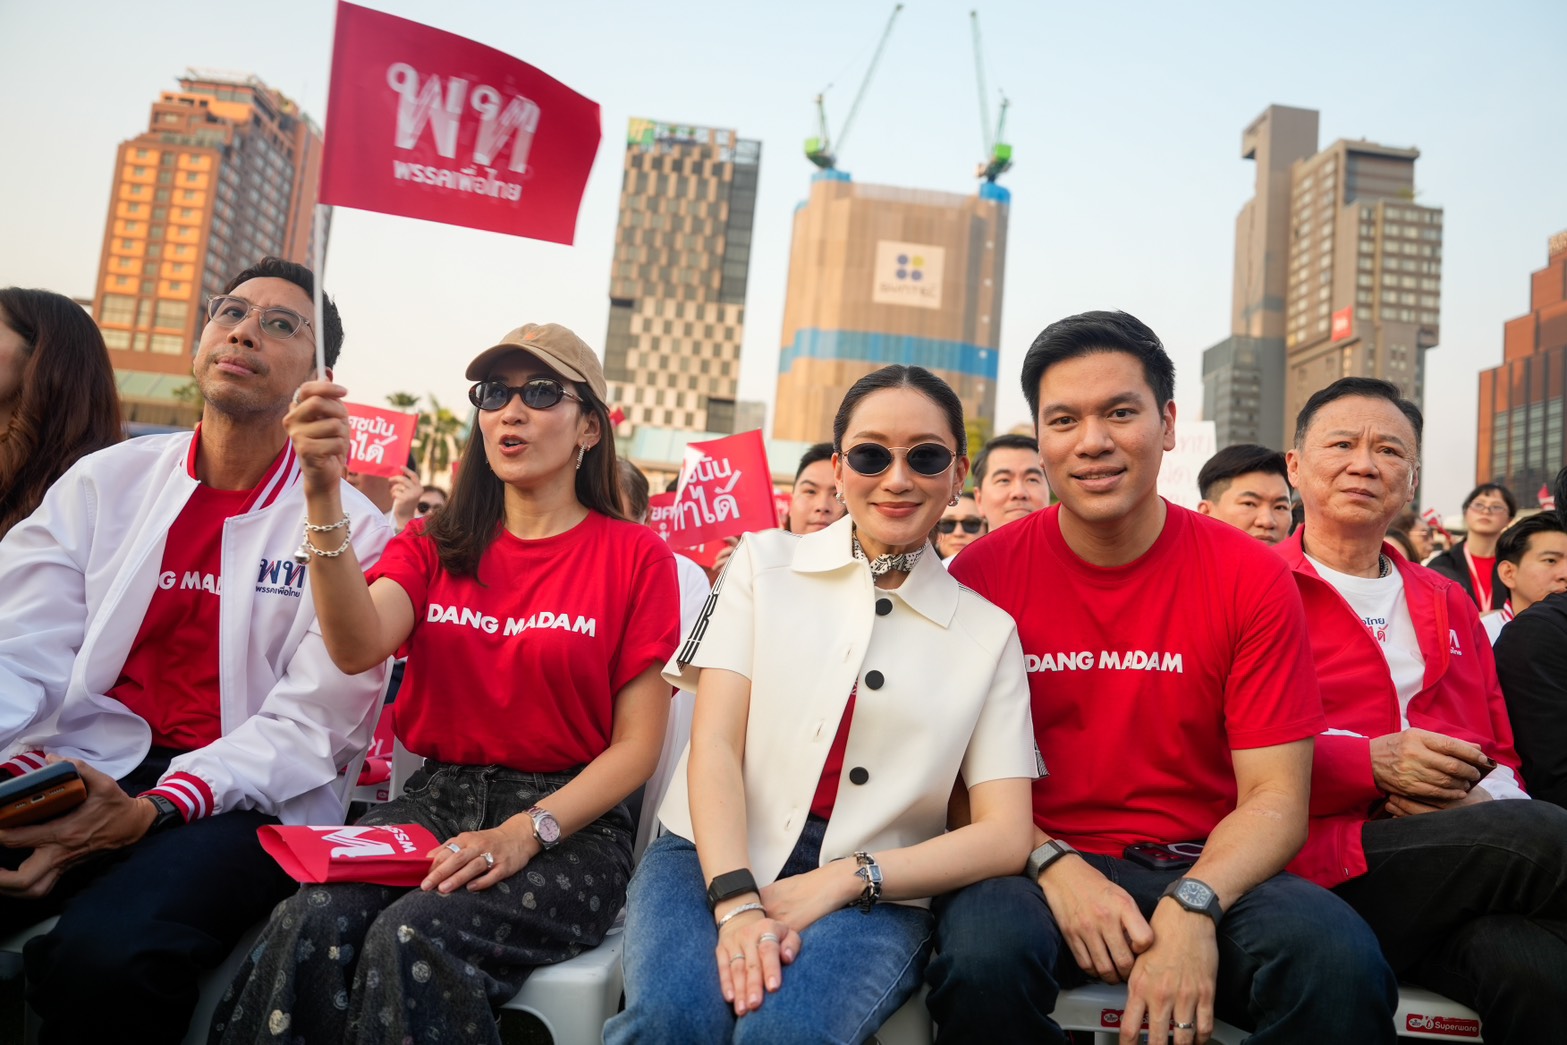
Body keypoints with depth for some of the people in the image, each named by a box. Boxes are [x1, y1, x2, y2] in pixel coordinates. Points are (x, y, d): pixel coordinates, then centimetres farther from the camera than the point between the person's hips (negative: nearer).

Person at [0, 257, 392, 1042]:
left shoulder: (348, 525, -1)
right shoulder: (104, 481, 12)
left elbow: (311, 725, -7)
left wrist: (152, 812, -21)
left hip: (243, 800, -2)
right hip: (78, 770, 3)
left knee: (105, 951, -31)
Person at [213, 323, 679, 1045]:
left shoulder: (634, 556, 0)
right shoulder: (434, 546, 12)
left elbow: (638, 743, -4)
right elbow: (357, 647, -11)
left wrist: (526, 832, -17)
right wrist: (324, 496, -23)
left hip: (568, 823, -2)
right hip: (433, 799, 3)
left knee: (410, 939, -28)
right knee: (311, 925, -26)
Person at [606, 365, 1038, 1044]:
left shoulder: (988, 631, 6)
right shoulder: (765, 562, 7)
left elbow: (1006, 835, 1)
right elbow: (715, 745, -3)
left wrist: (843, 880, -12)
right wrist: (736, 901, -20)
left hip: (874, 893, 0)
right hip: (715, 857, 1)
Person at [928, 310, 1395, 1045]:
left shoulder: (1251, 577, -3)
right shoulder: (984, 573, -5)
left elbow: (1276, 797, -5)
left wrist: (1192, 904, -22)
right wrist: (1054, 866, -18)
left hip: (1206, 870, 0)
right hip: (1039, 865, 1)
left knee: (1343, 963, -29)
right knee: (983, 956, -32)